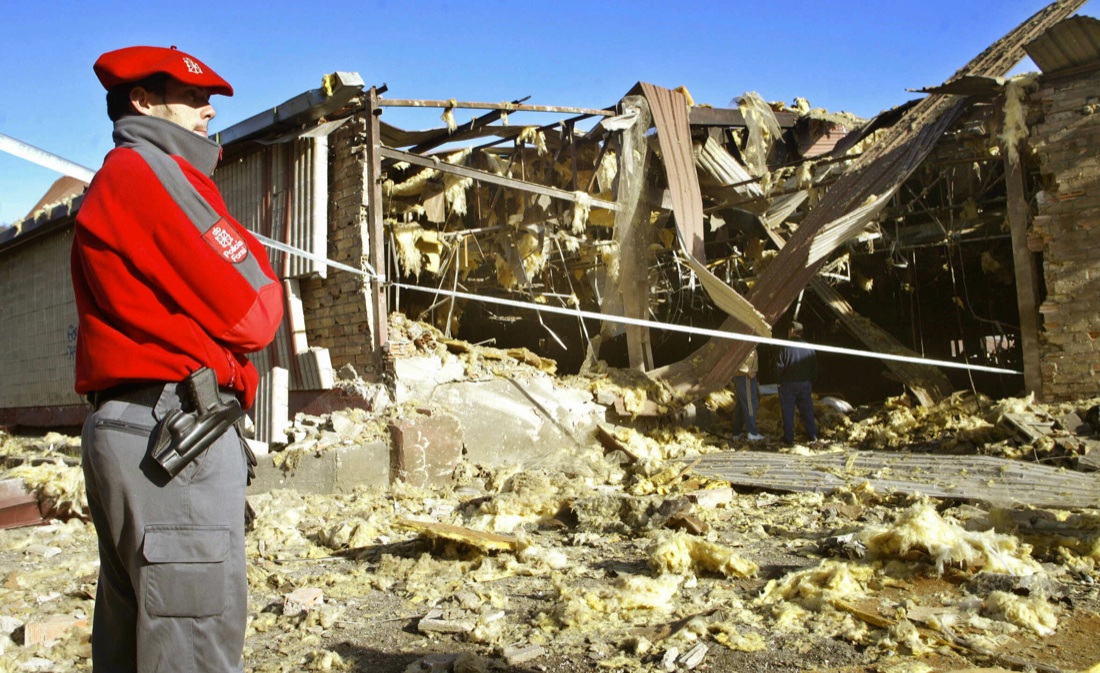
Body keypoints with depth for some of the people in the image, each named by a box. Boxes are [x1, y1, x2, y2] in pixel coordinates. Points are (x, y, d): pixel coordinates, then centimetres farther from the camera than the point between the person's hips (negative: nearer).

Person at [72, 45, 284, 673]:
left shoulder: (114, 181, 24)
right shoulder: (150, 170, -7)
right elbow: (252, 318, -12)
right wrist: (258, 264, 7)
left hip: (123, 429, 11)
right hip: (175, 433, -11)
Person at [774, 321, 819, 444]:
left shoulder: (785, 348, -13)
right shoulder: (809, 348, 2)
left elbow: (779, 367, -13)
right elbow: (814, 368, 8)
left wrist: (779, 381, 2)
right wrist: (811, 383, 18)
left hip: (788, 385, -4)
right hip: (805, 384, 4)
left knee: (788, 412, 2)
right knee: (807, 410, 14)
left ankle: (788, 438, 4)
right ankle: (812, 435, 17)